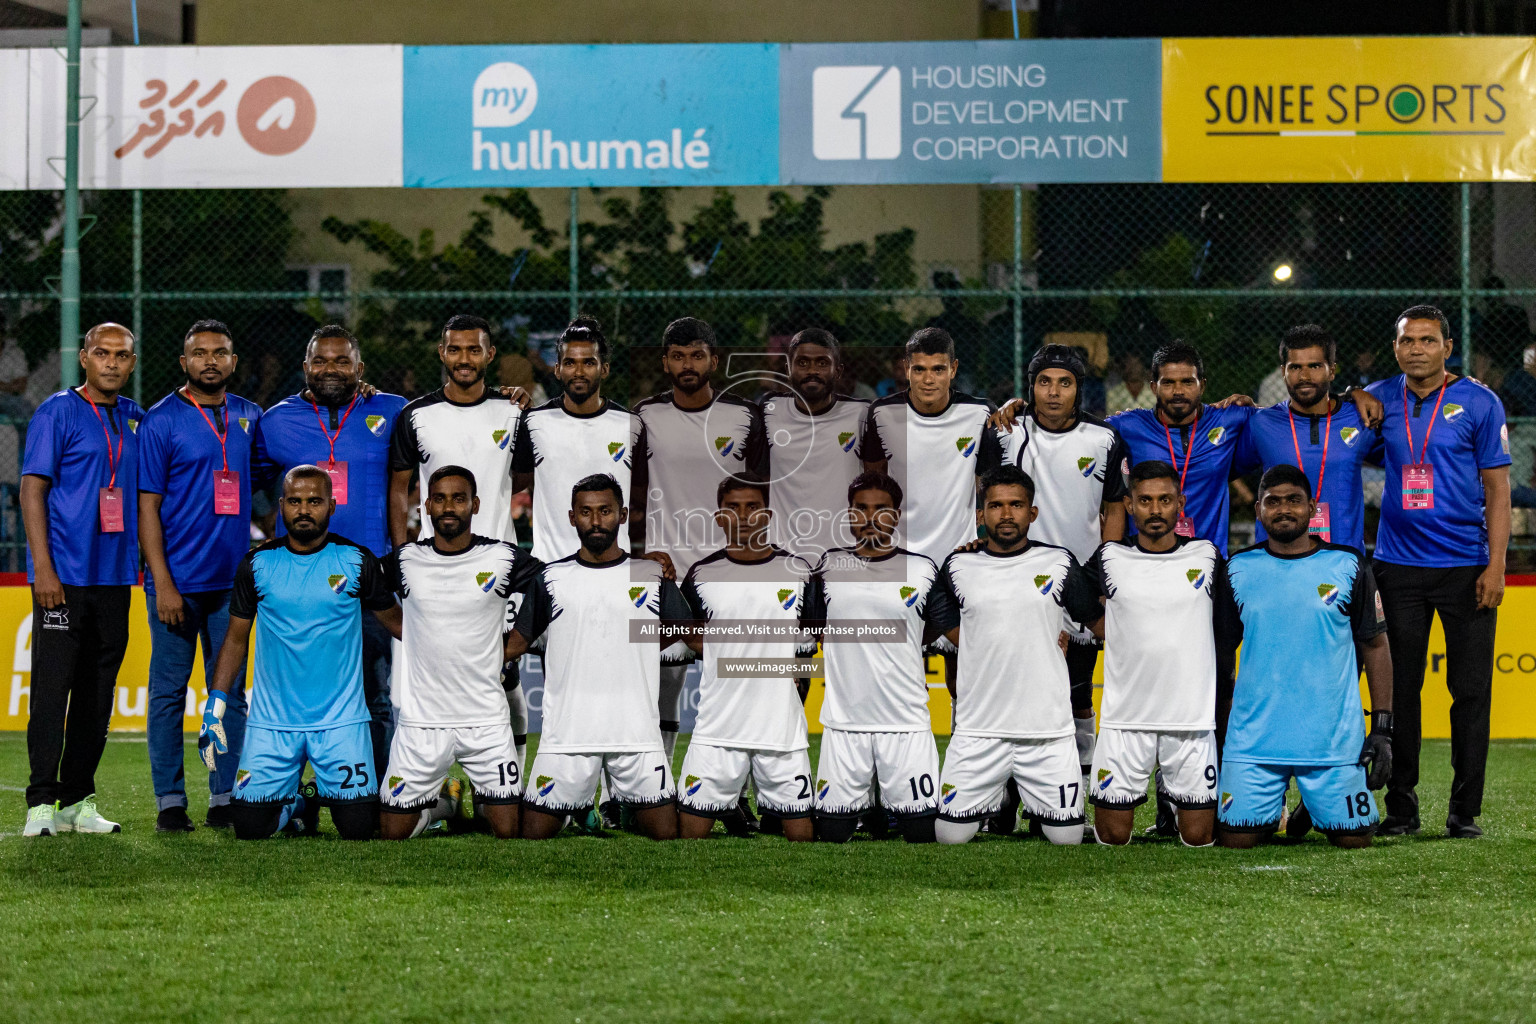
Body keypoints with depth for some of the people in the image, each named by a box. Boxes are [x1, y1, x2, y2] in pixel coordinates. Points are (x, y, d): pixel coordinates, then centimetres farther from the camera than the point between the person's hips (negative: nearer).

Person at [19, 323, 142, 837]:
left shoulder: (135, 419, 13)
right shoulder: (57, 413, -3)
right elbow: (32, 490, -7)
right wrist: (43, 568, -14)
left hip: (115, 576, 6)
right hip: (64, 575, -6)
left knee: (98, 689, 7)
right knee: (52, 684, -7)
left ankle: (78, 800, 14)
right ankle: (42, 802, -5)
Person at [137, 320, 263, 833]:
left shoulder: (250, 417, 11)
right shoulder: (160, 421, -3)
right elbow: (147, 506, -5)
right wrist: (163, 583, -12)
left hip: (233, 578, 4)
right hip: (178, 579, -4)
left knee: (230, 690, 6)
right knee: (169, 691, 0)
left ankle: (225, 799, 12)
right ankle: (170, 802, 5)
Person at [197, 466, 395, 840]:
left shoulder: (356, 562, -1)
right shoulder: (258, 564, 2)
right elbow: (236, 639, 10)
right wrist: (214, 707, 4)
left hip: (340, 720, -1)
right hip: (271, 721, 1)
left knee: (358, 828, -10)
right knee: (251, 828, -7)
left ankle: (327, 794, 25)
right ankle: (299, 803, 26)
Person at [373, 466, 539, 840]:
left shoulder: (504, 559, -3)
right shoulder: (405, 561, 1)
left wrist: (507, 651, 4)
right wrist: (416, 638, 7)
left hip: (486, 720, -1)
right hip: (420, 720, 1)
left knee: (509, 830, -7)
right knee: (393, 832, 4)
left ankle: (485, 803, 24)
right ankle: (440, 804, 32)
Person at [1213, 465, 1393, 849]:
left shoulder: (1347, 567, 2)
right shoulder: (1240, 570, 6)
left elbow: (1376, 647, 6)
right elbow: (1218, 651, 11)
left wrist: (1382, 729, -1)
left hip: (1334, 741, -1)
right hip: (1253, 741, 1)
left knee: (1354, 839, -2)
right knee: (1235, 839, -5)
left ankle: (1318, 810, 32)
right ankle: (1272, 809, 28)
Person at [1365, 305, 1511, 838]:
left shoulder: (1479, 403, -1)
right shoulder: (1377, 400, 6)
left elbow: (1497, 489, -2)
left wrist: (1495, 565, -8)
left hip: (1466, 565, -2)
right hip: (1400, 567, 2)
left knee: (1470, 690, -1)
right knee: (1399, 689, 4)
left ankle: (1465, 810, 7)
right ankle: (1401, 807, 12)